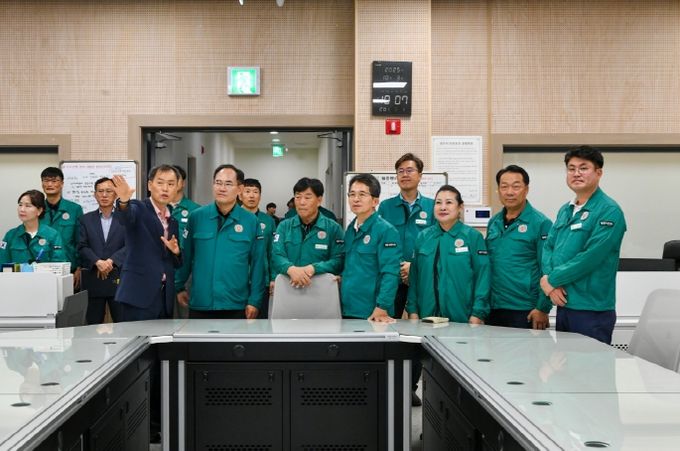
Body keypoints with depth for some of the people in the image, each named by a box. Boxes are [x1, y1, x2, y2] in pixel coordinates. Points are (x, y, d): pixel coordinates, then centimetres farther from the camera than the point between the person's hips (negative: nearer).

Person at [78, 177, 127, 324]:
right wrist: (98, 262, -14)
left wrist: (111, 261, -15)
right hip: (93, 280, 1)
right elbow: (82, 247, 2)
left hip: (119, 279, -1)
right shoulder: (86, 219, 12)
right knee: (93, 324, 3)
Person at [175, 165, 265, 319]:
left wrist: (254, 301, -2)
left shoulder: (251, 221, -2)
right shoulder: (196, 217, 0)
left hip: (236, 306, -1)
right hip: (199, 304, 1)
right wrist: (179, 287, 9)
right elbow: (185, 256, 7)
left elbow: (257, 263, 0)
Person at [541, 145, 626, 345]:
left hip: (592, 310, -8)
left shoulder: (609, 211, -12)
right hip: (563, 305, 8)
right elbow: (548, 246, 11)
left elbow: (591, 257, -20)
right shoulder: (565, 210, 15)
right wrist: (550, 282, -8)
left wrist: (552, 279, -12)